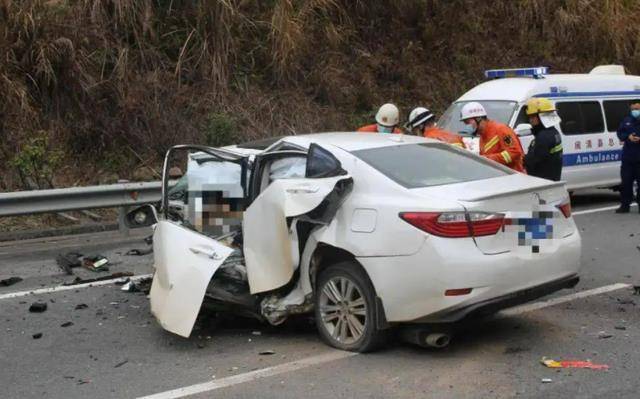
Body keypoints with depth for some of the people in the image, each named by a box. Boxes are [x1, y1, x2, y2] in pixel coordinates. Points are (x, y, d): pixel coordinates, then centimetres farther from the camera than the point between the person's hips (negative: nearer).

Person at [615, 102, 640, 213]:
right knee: (626, 182, 5)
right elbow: (620, 133, 10)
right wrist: (628, 136, -9)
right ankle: (625, 205, 12)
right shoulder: (627, 121, 10)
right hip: (628, 156, 3)